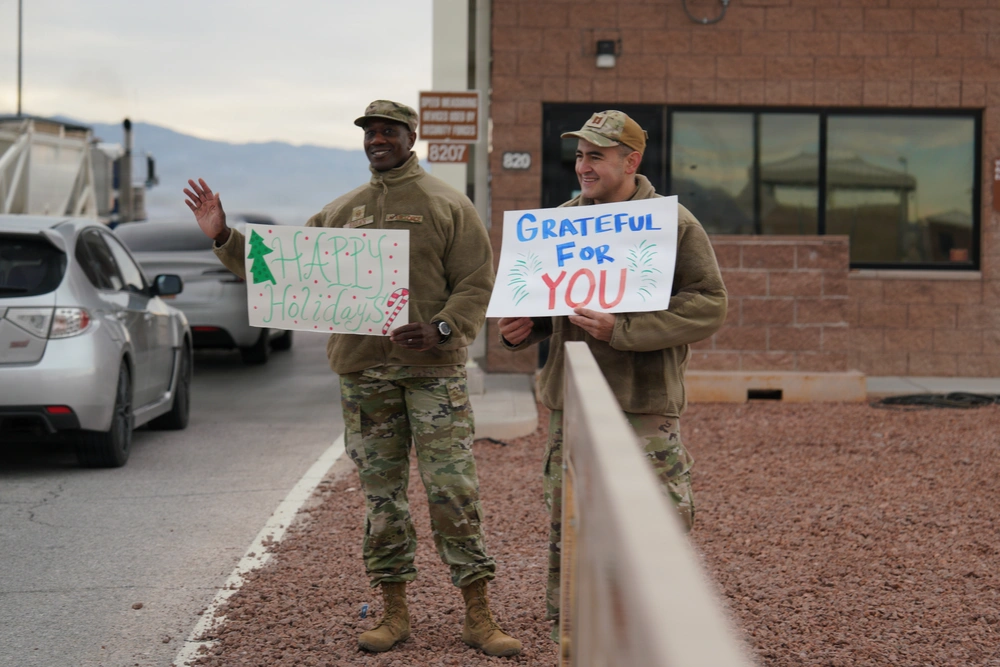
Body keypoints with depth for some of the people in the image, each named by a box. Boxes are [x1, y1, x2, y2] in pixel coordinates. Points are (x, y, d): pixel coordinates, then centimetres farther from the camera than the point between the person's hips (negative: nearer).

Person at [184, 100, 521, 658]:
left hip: (434, 369, -4)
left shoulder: (448, 205, 2)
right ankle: (395, 611, 17)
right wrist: (224, 237, 6)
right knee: (382, 493, 7)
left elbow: (477, 283, -3)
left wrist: (442, 329, -19)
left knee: (453, 489, -6)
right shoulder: (340, 213, 14)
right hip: (362, 370, 4)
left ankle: (479, 616, 1)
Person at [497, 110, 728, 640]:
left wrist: (622, 330, -20)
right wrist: (520, 329, 3)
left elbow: (708, 307, -12)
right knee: (566, 527, 8)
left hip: (646, 403, -5)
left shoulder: (673, 223, -4)